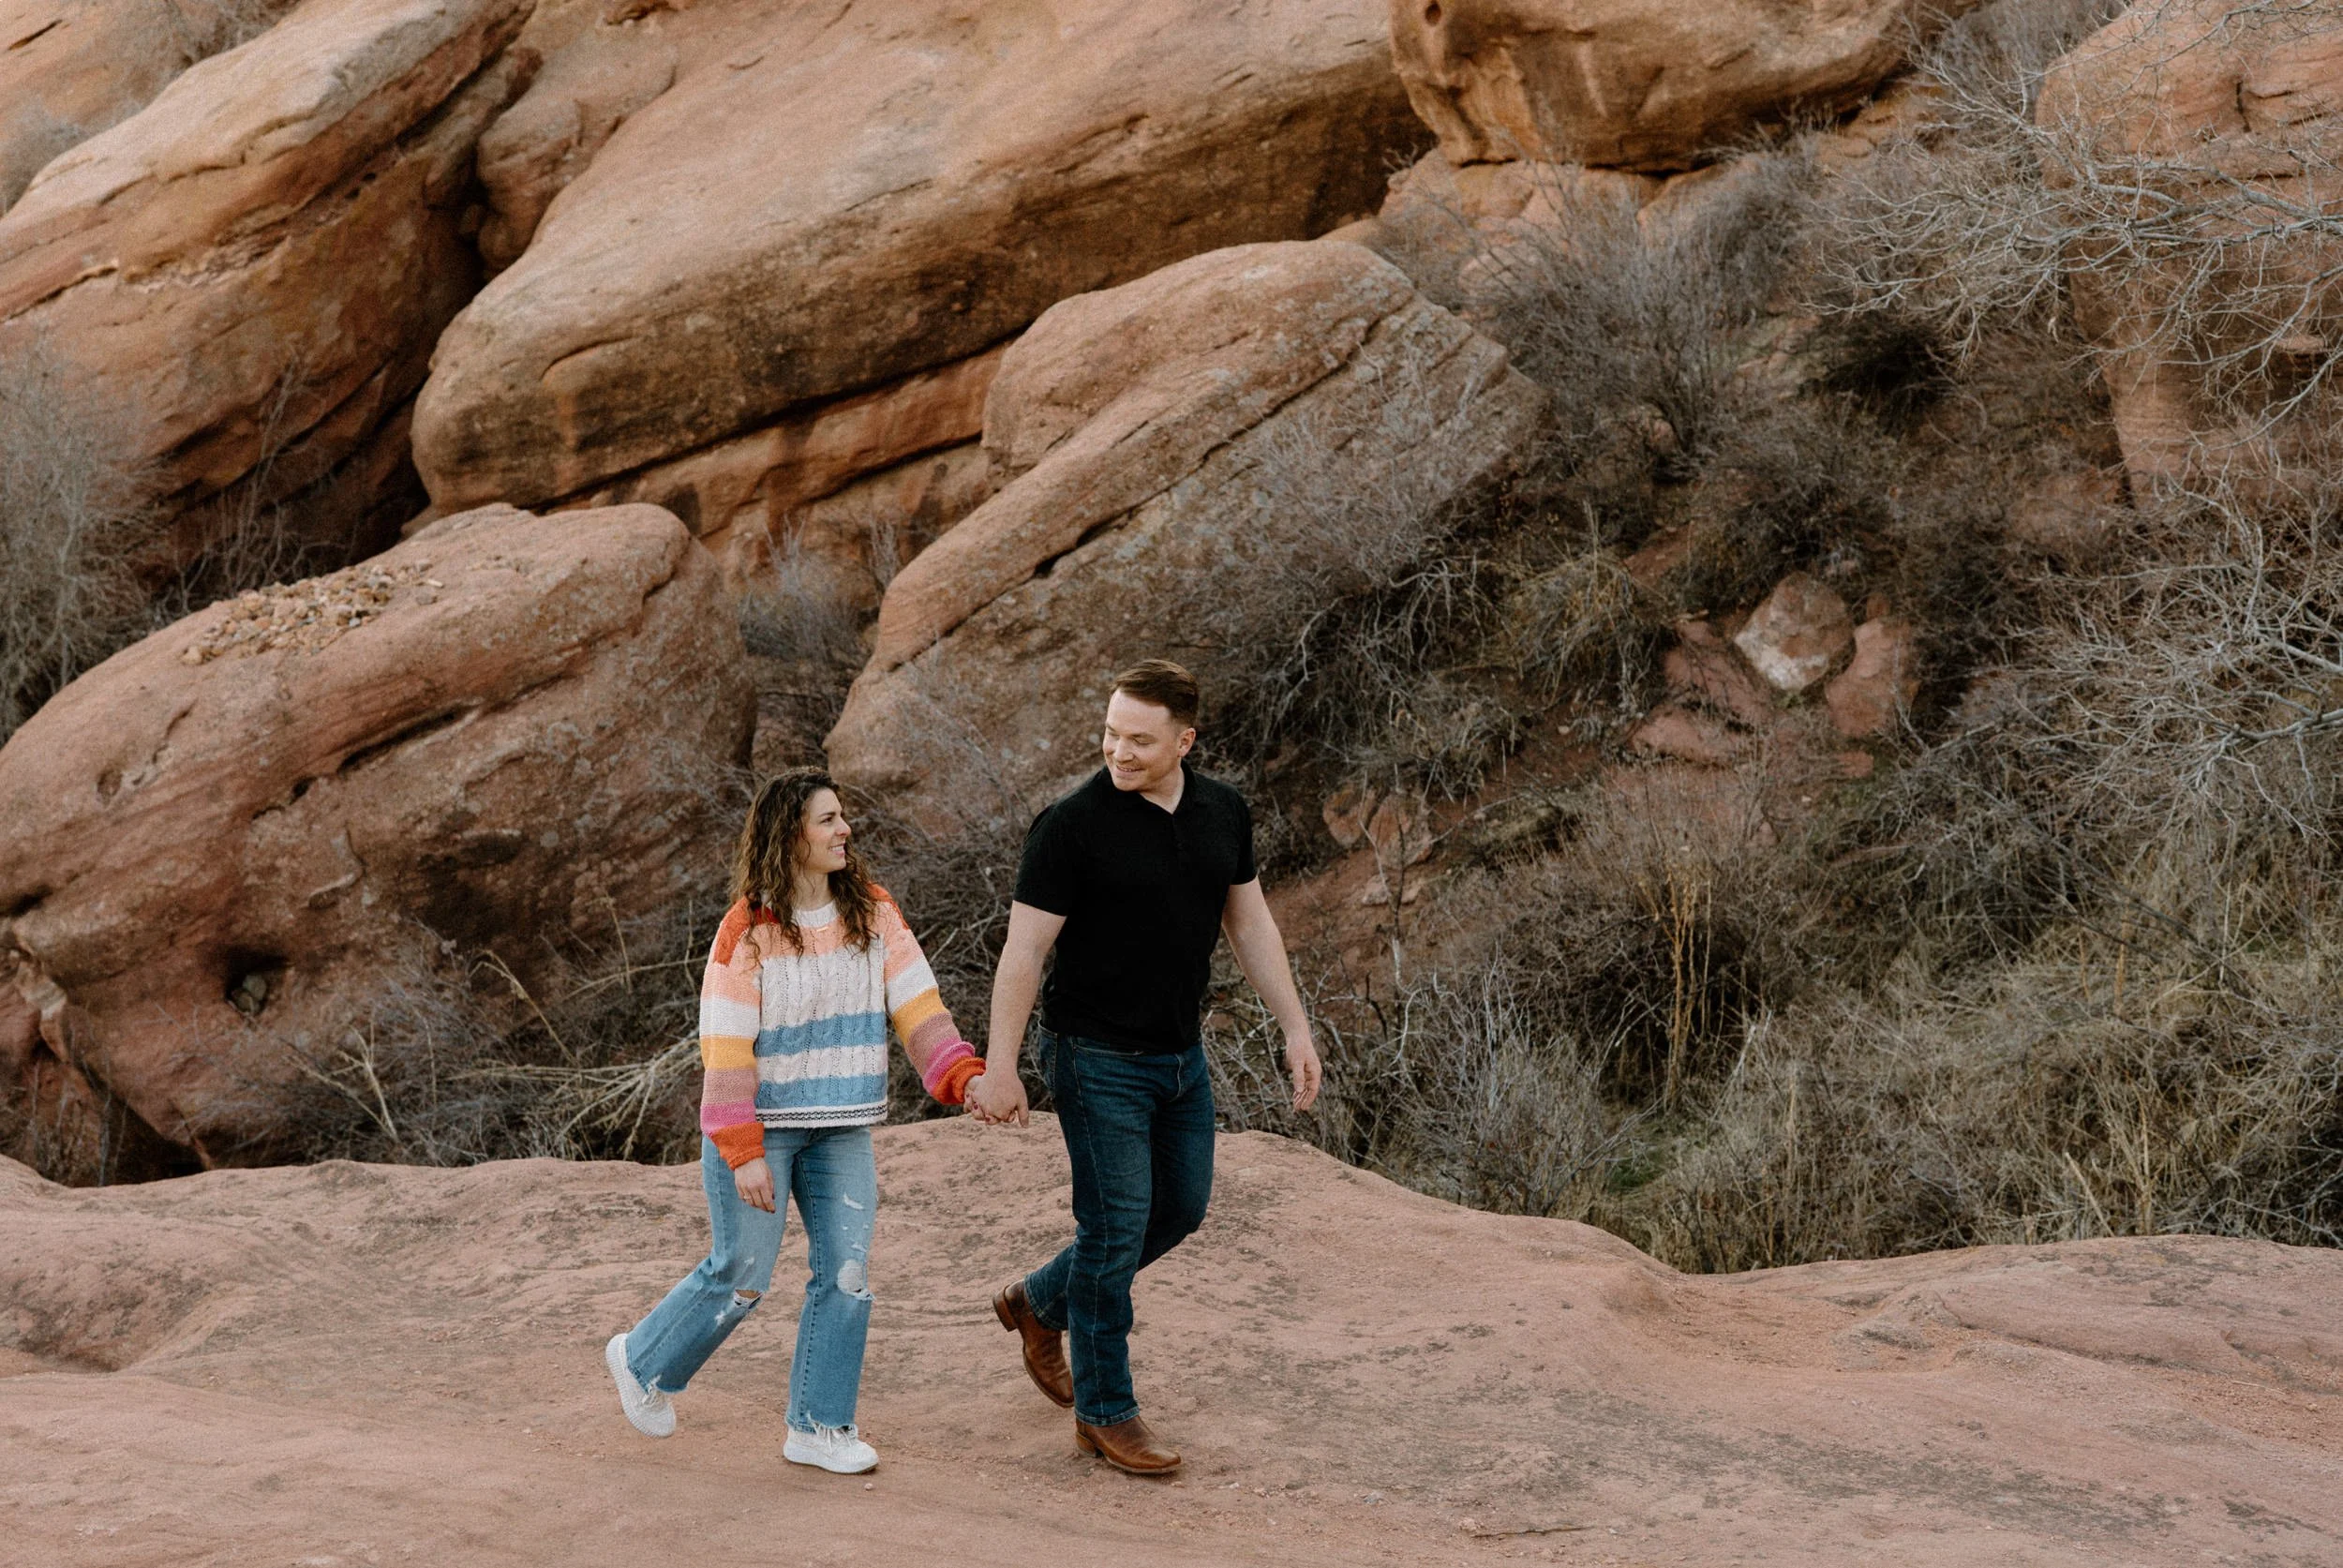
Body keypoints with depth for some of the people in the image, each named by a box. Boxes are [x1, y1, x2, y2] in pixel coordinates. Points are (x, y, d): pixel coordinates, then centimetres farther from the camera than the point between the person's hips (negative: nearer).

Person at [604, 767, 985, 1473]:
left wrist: (964, 1076, -18)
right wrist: (743, 1152, -19)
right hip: (757, 1123, -5)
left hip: (839, 1128, 5)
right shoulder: (747, 930, -13)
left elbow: (916, 1003, -3)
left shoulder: (873, 913, 1)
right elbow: (726, 1045, -14)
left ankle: (819, 1427, 11)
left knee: (845, 1271, -1)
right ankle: (644, 1361, 27)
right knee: (741, 1276, 1)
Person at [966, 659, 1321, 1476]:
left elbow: (1250, 924, 10)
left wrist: (1296, 1030, 7)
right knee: (1115, 1226, -3)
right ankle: (1105, 1413, 11)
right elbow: (1024, 950, -16)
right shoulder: (1072, 825, -18)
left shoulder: (1224, 813, 0)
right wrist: (999, 1068, -18)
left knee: (1181, 1206, 17)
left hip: (1180, 1053, 7)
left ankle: (1039, 1302, 38)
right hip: (1099, 1060, -7)